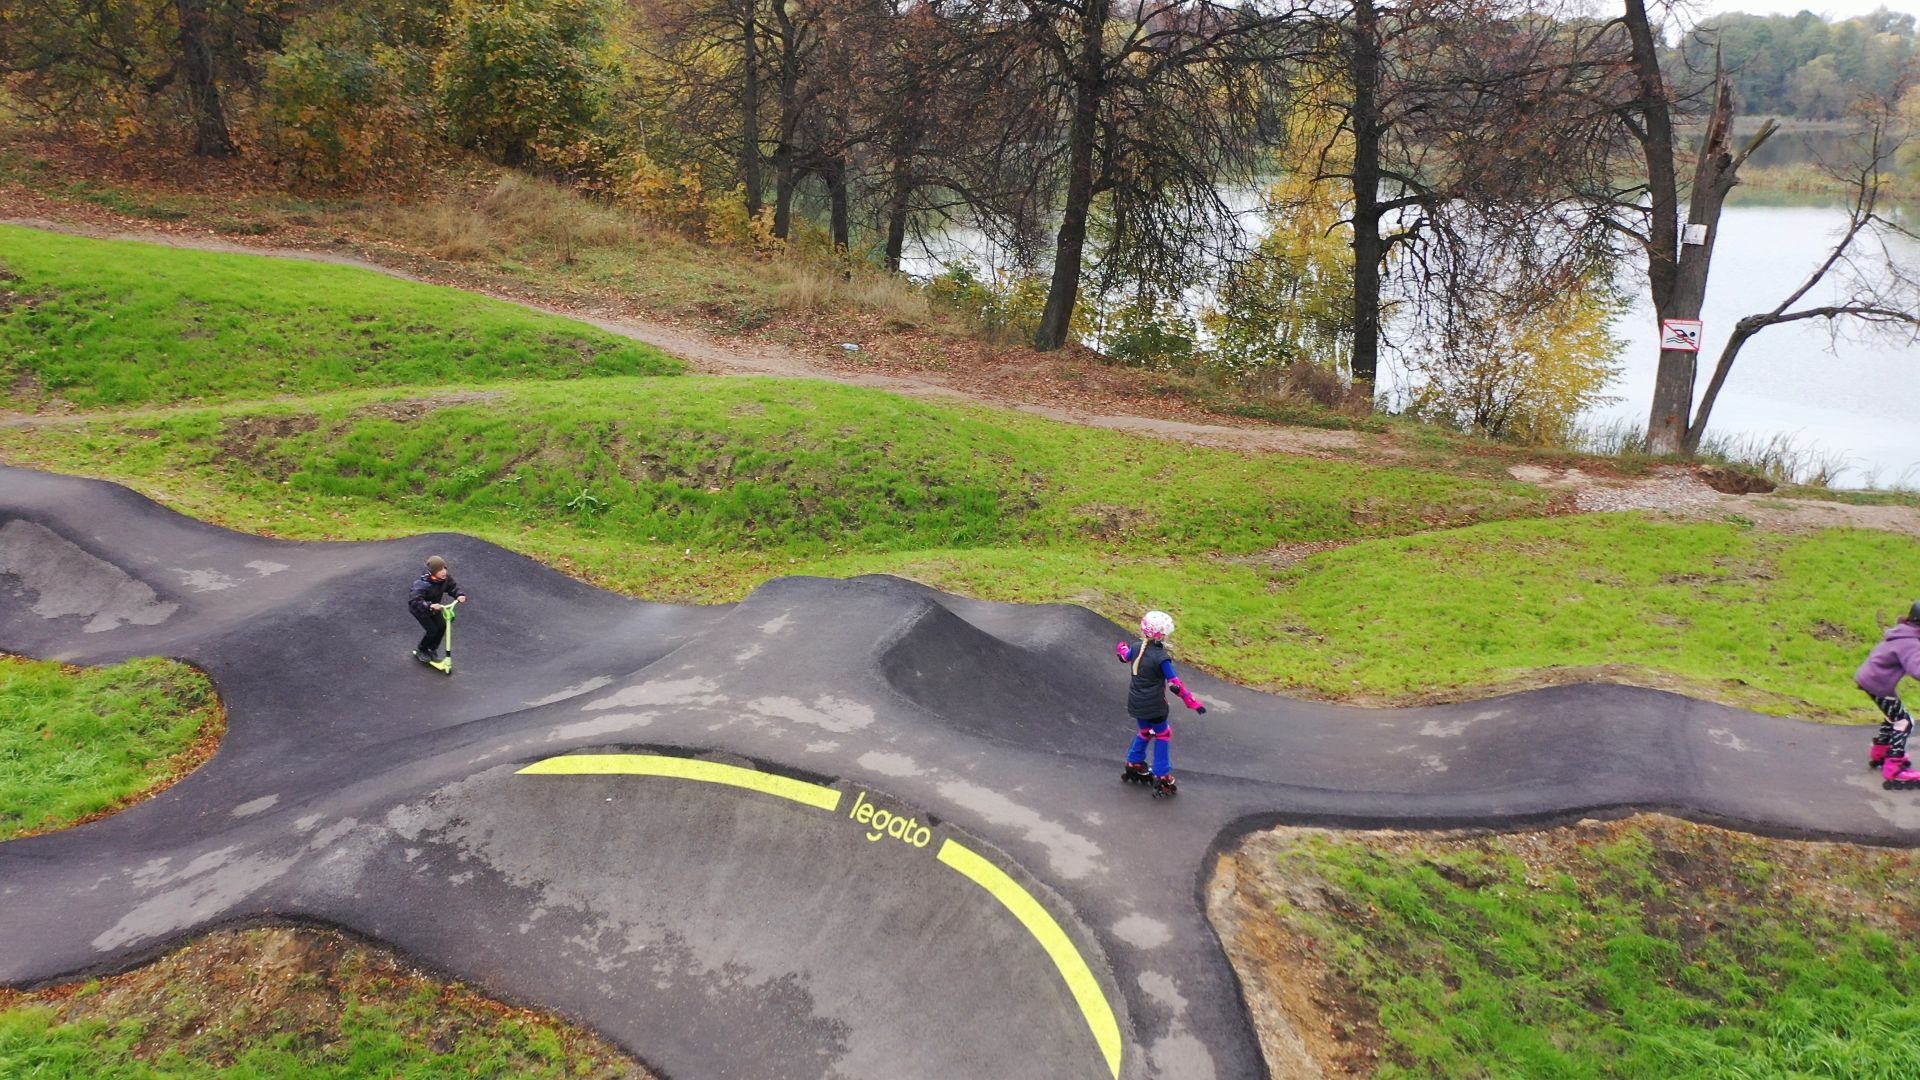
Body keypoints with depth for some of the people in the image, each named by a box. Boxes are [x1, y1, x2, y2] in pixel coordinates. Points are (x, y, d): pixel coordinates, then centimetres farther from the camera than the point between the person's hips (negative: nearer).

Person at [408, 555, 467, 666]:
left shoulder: (446, 578, -22)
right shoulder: (423, 584, -41)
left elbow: (453, 588, -7)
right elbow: (414, 601, -45)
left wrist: (459, 595, -29)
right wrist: (430, 606, -58)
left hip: (434, 606, 6)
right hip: (419, 609, -6)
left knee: (442, 626, -2)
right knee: (432, 630, -10)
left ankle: (432, 649, 23)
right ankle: (421, 651, 19)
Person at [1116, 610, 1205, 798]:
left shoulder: (1136, 648, -3)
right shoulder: (1161, 658, -23)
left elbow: (1125, 657, 21)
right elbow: (1176, 684, -21)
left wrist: (1121, 648, 45)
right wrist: (1193, 703, -14)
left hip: (1135, 704, 6)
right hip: (1153, 707, -6)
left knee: (1145, 731, 28)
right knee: (1163, 735, 12)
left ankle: (1134, 765, 37)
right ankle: (1162, 778, 13)